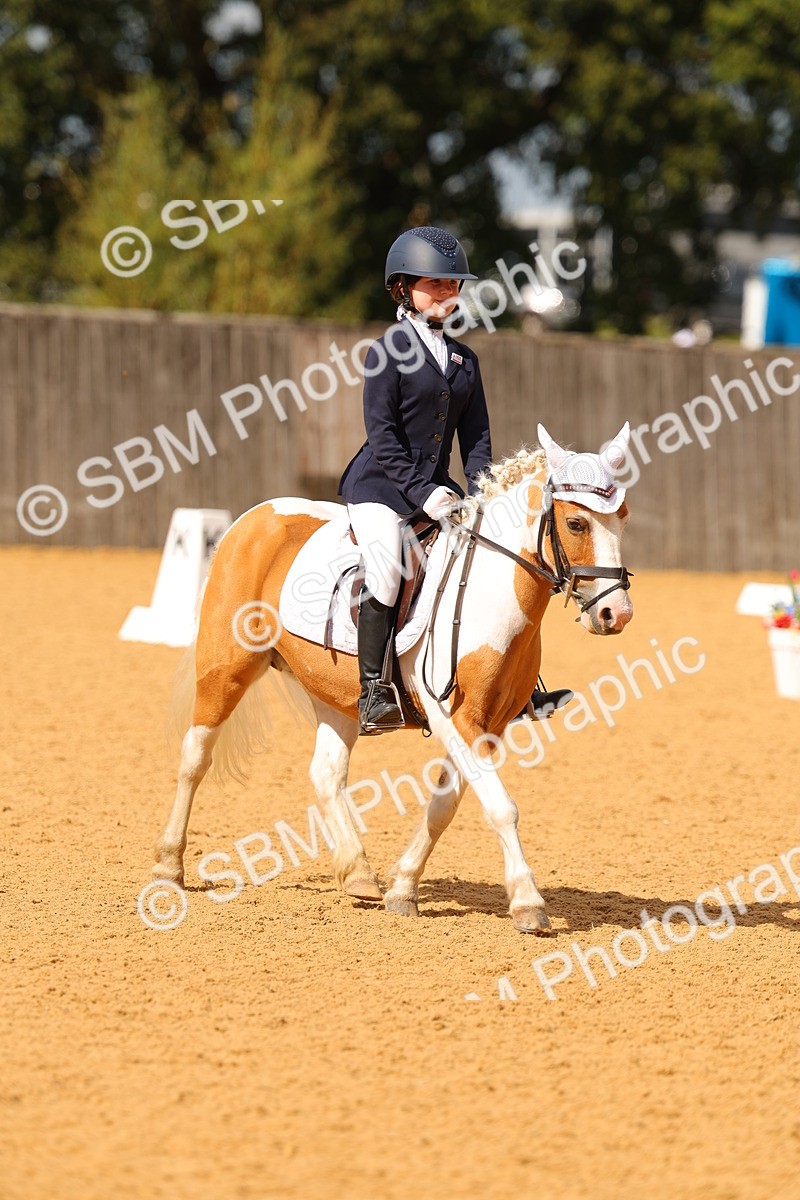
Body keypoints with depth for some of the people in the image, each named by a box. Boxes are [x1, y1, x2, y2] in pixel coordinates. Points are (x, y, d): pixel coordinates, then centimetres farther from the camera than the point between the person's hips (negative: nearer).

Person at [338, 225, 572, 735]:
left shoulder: (464, 359, 12)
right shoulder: (388, 352, -8)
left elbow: (476, 435, 12)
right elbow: (382, 434, -14)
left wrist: (483, 493, -4)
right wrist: (422, 492, -20)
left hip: (437, 489, 7)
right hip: (380, 486, -7)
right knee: (385, 572, -30)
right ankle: (373, 692, -26)